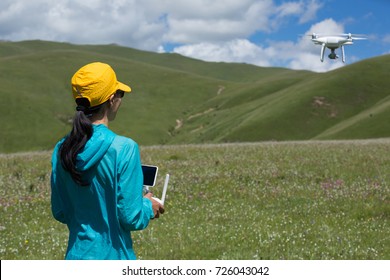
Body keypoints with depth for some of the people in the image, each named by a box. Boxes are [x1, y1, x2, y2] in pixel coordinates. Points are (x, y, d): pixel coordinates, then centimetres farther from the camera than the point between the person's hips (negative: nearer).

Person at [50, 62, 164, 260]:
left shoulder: (62, 150, -1)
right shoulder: (123, 148, -18)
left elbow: (60, 212, 8)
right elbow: (131, 217, -16)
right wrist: (148, 207, 4)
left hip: (76, 256, 6)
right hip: (112, 258, -5)